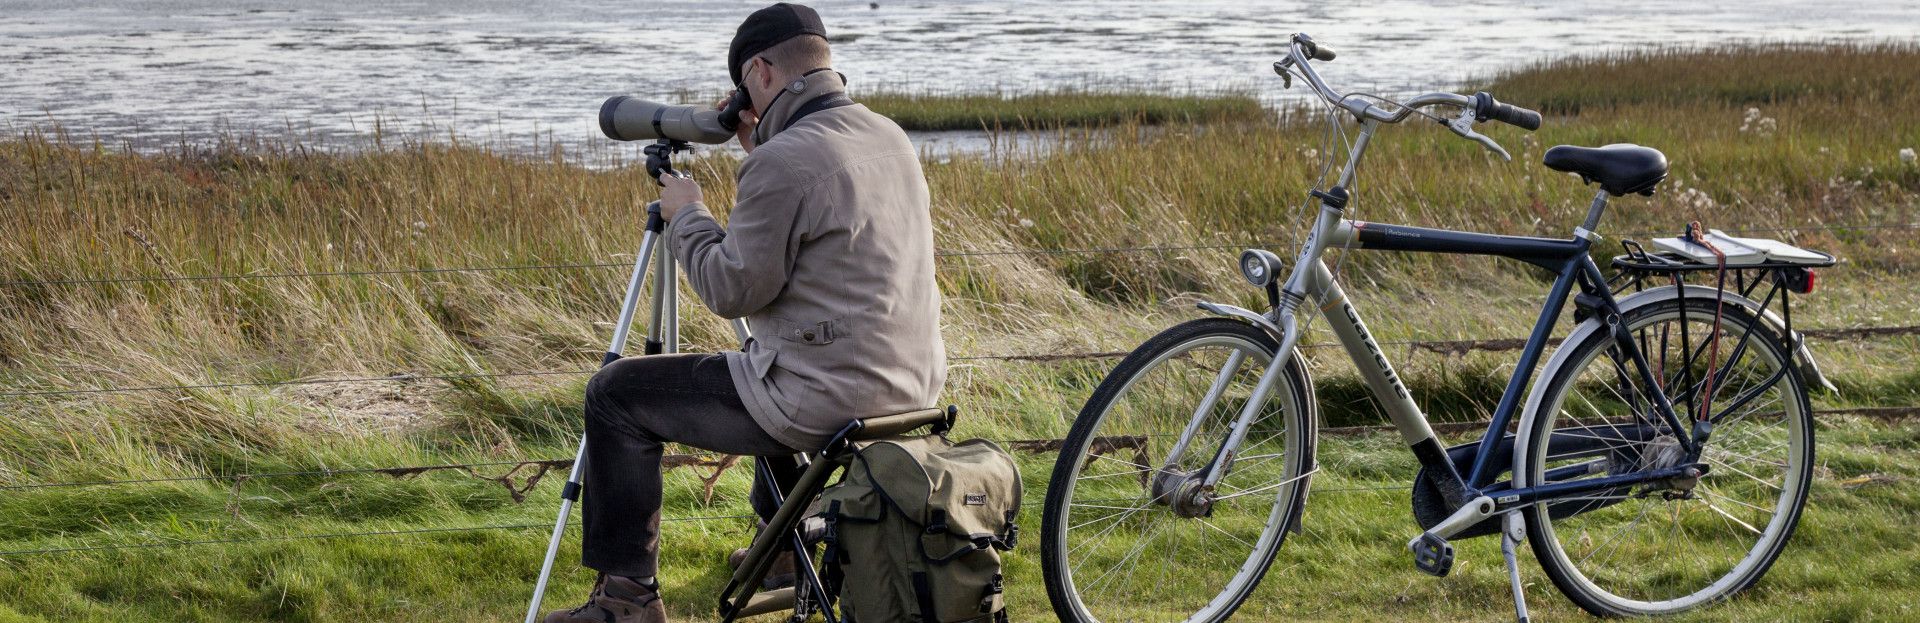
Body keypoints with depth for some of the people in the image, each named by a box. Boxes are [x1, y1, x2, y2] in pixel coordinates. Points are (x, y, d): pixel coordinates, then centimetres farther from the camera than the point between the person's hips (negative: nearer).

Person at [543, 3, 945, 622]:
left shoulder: (783, 163, -20)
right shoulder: (892, 138, 7)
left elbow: (732, 289, -14)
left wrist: (686, 215, 2)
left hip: (823, 402, -9)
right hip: (912, 385, 9)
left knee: (615, 394, 4)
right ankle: (782, 543, 46)